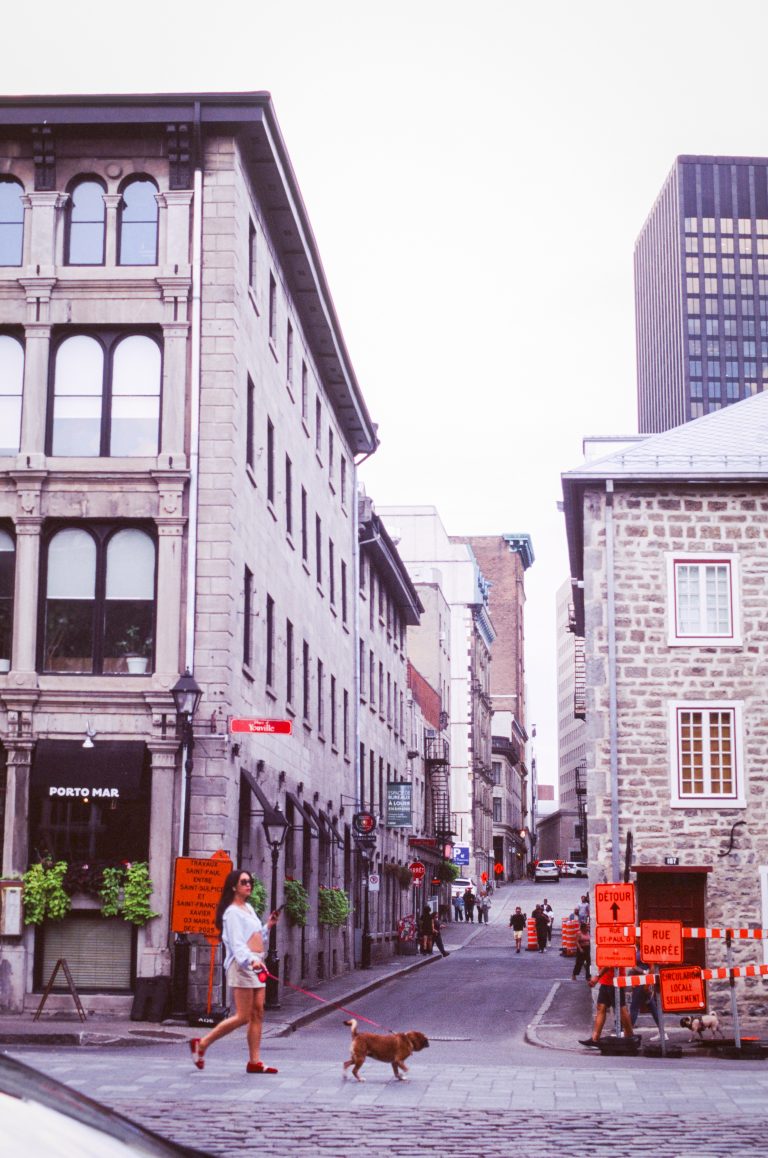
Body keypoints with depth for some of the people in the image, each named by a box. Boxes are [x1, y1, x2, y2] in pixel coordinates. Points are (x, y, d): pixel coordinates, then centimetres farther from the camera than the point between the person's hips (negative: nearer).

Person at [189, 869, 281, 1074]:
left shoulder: (249, 909, 19)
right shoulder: (232, 912, -9)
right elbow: (236, 943, -20)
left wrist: (267, 926, 16)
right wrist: (250, 961, -34)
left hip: (257, 965, 9)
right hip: (241, 965, -9)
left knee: (258, 1014, 5)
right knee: (243, 1017, -9)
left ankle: (254, 1061, 7)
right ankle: (202, 1044, 0)